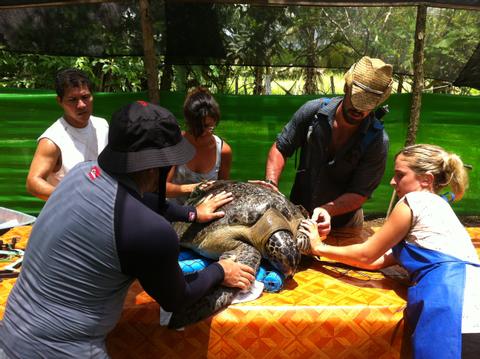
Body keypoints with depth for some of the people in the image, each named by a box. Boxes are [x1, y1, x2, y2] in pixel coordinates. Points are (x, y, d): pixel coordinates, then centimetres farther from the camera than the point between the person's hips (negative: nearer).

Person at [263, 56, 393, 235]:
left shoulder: (377, 140, -22)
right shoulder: (313, 111, -17)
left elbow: (359, 193, -20)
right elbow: (280, 148, -9)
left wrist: (328, 210, -37)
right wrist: (270, 184, -24)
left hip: (342, 222, -1)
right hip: (298, 213, 2)